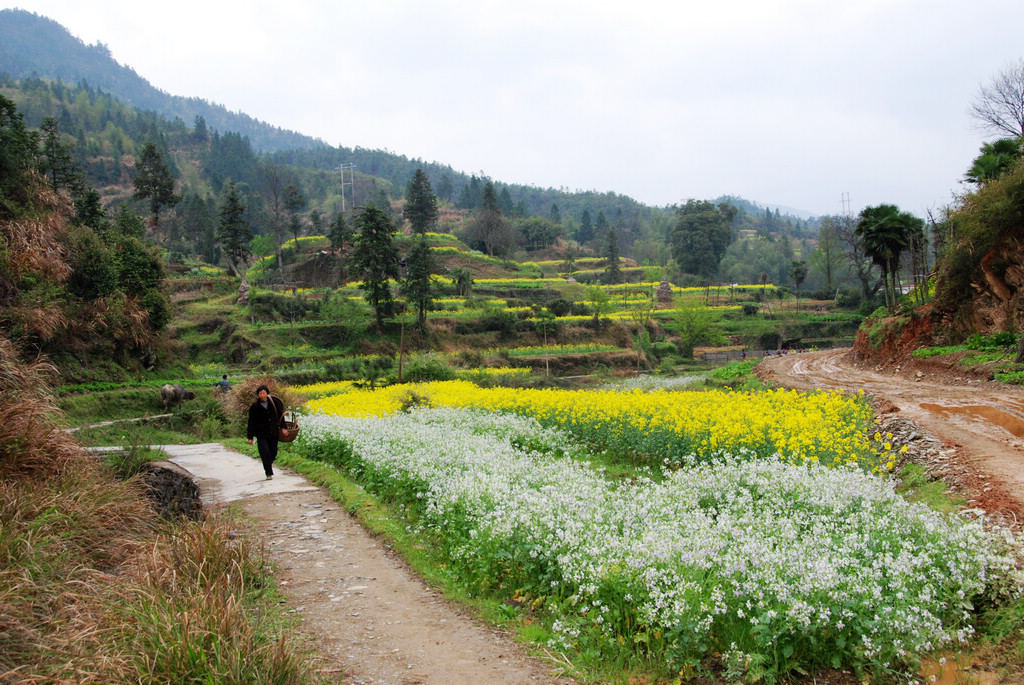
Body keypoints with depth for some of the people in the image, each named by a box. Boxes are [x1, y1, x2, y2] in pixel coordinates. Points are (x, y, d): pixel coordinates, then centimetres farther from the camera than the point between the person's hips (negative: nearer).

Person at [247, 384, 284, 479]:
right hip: (261, 434, -2)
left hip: (273, 433, 2)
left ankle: (269, 464, 39)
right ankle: (269, 473, -6)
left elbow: (280, 415, 7)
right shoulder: (254, 407, -4)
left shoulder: (274, 403, 0)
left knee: (273, 452, 7)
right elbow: (251, 422, 0)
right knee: (265, 452, -12)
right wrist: (250, 437, -1)